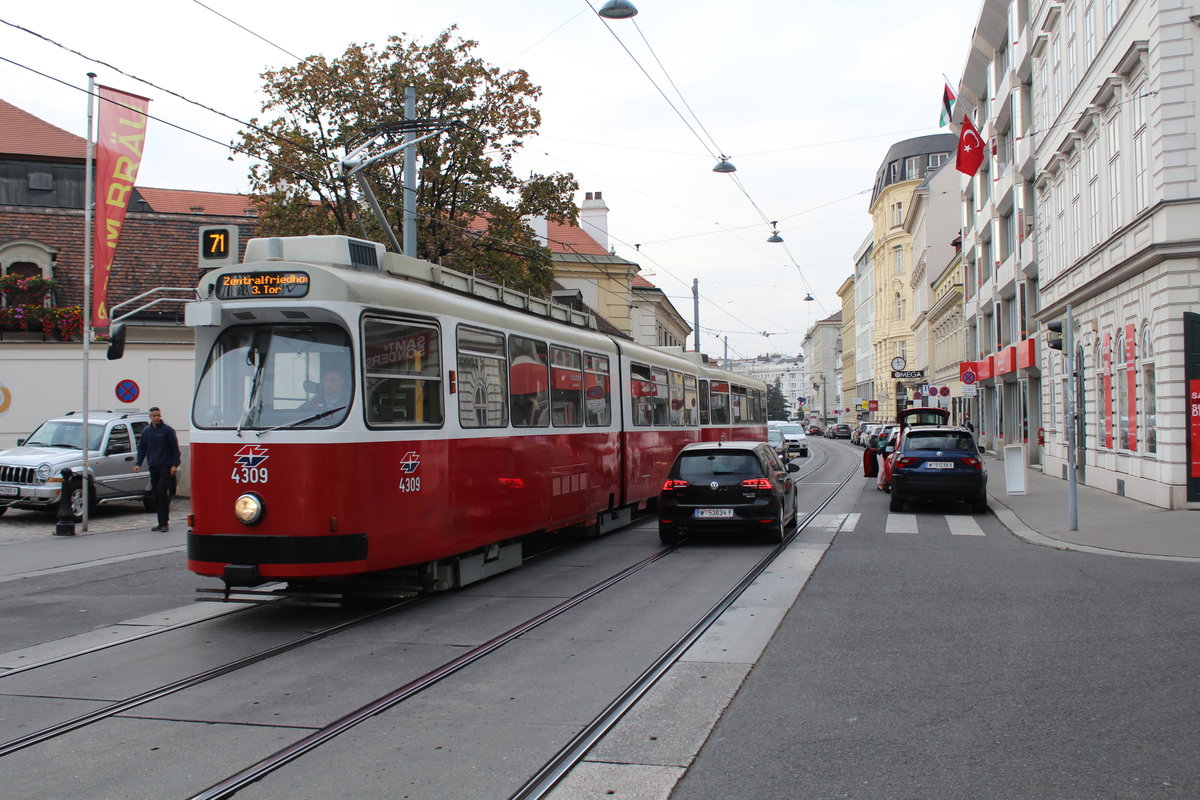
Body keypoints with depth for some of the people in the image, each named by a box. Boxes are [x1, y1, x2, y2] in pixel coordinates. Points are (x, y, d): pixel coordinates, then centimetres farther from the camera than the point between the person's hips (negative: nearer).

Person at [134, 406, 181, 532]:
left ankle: (164, 523, -11)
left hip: (165, 467, -5)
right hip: (153, 467, 5)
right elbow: (141, 448, 19)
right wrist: (138, 463, 8)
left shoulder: (167, 430, -2)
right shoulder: (146, 431, 13)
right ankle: (161, 523, 11)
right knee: (156, 495, 6)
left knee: (163, 493, -13)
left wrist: (175, 465, -10)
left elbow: (175, 448, -2)